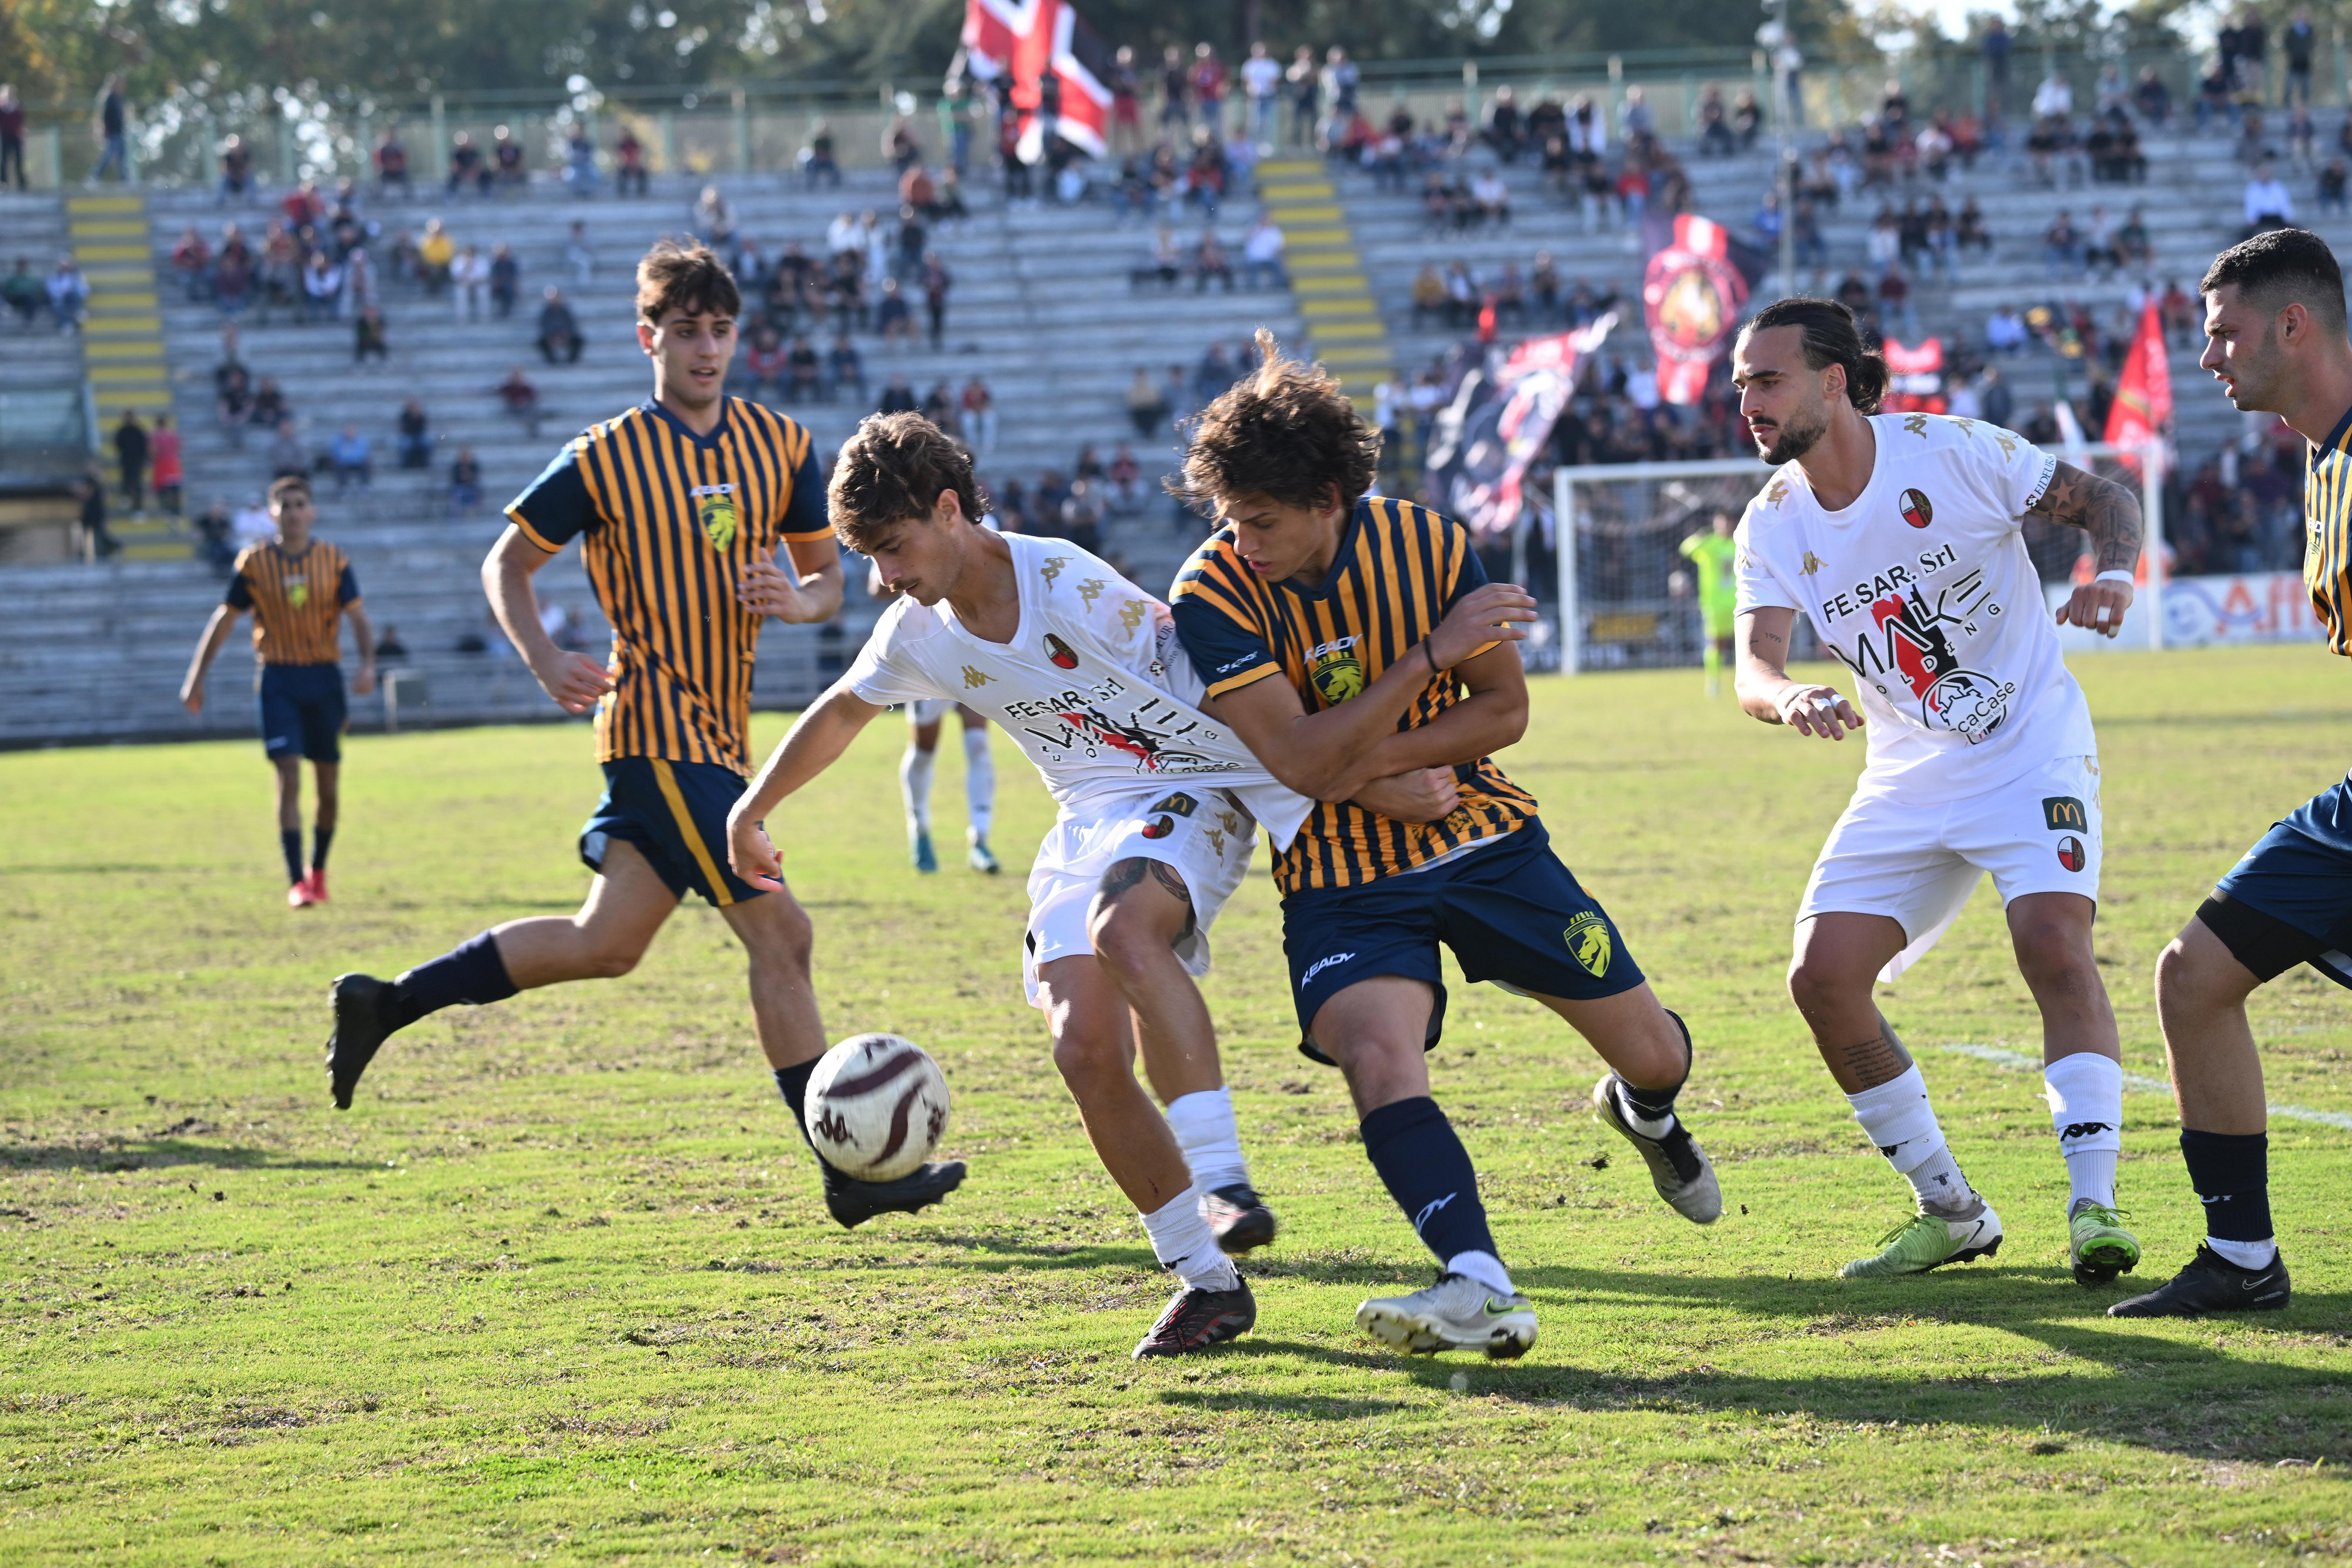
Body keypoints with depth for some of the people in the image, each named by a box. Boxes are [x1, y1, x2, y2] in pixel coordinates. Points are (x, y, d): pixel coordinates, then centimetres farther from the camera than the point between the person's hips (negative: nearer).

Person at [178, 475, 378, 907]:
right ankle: (296, 883, -13)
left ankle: (318, 870, 29)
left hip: (325, 677, 2)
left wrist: (368, 664, -20)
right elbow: (224, 621, 5)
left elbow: (357, 617, -2)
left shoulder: (333, 561, 1)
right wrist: (195, 678, 2)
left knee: (328, 785, 7)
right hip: (279, 679, -2)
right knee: (289, 777, -13)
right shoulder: (254, 563, -1)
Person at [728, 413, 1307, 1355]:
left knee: (1122, 932, -38)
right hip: (1088, 823, 6)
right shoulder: (917, 635, 2)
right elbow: (841, 713, 24)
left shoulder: (1064, 583, -19)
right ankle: (1206, 1282, -4)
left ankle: (1222, 1182, -38)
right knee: (1085, 1048, -13)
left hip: (1191, 793, -6)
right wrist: (751, 811, 33)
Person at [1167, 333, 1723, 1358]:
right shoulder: (1212, 598, -18)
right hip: (1341, 878, -2)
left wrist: (1369, 761, -18)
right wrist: (1431, 656, -29)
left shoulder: (1429, 544, -11)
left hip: (1484, 838, 2)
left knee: (1652, 1051, 9)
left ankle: (1646, 1115, 47)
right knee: (1378, 1056, -32)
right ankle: (1481, 1291, -43)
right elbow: (1303, 760, -24)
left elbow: (1505, 712, -5)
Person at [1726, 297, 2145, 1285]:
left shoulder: (1952, 452, -13)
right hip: (1907, 784, 5)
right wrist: (1789, 700, -39)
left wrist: (2113, 576, -25)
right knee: (1822, 978, -7)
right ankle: (1950, 1213, 7)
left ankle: (2093, 1202, -21)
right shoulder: (1772, 526, -3)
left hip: (2033, 750, -5)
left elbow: (2102, 499, -3)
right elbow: (1754, 668, -15)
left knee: (2054, 943, -26)